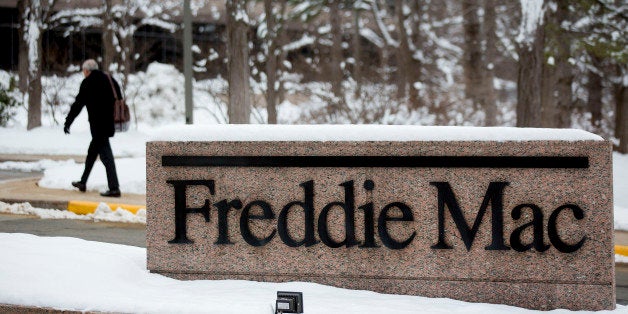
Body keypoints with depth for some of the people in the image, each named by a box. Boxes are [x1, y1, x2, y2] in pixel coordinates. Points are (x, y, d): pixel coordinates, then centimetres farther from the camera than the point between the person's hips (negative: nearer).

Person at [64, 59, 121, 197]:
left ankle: (114, 188, -15)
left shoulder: (88, 82, -8)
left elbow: (78, 104, -7)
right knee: (92, 151, 21)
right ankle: (83, 182, 33)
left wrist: (68, 122, 1)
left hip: (97, 123, -8)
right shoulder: (109, 80, 12)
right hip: (109, 122, 8)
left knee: (105, 154, -9)